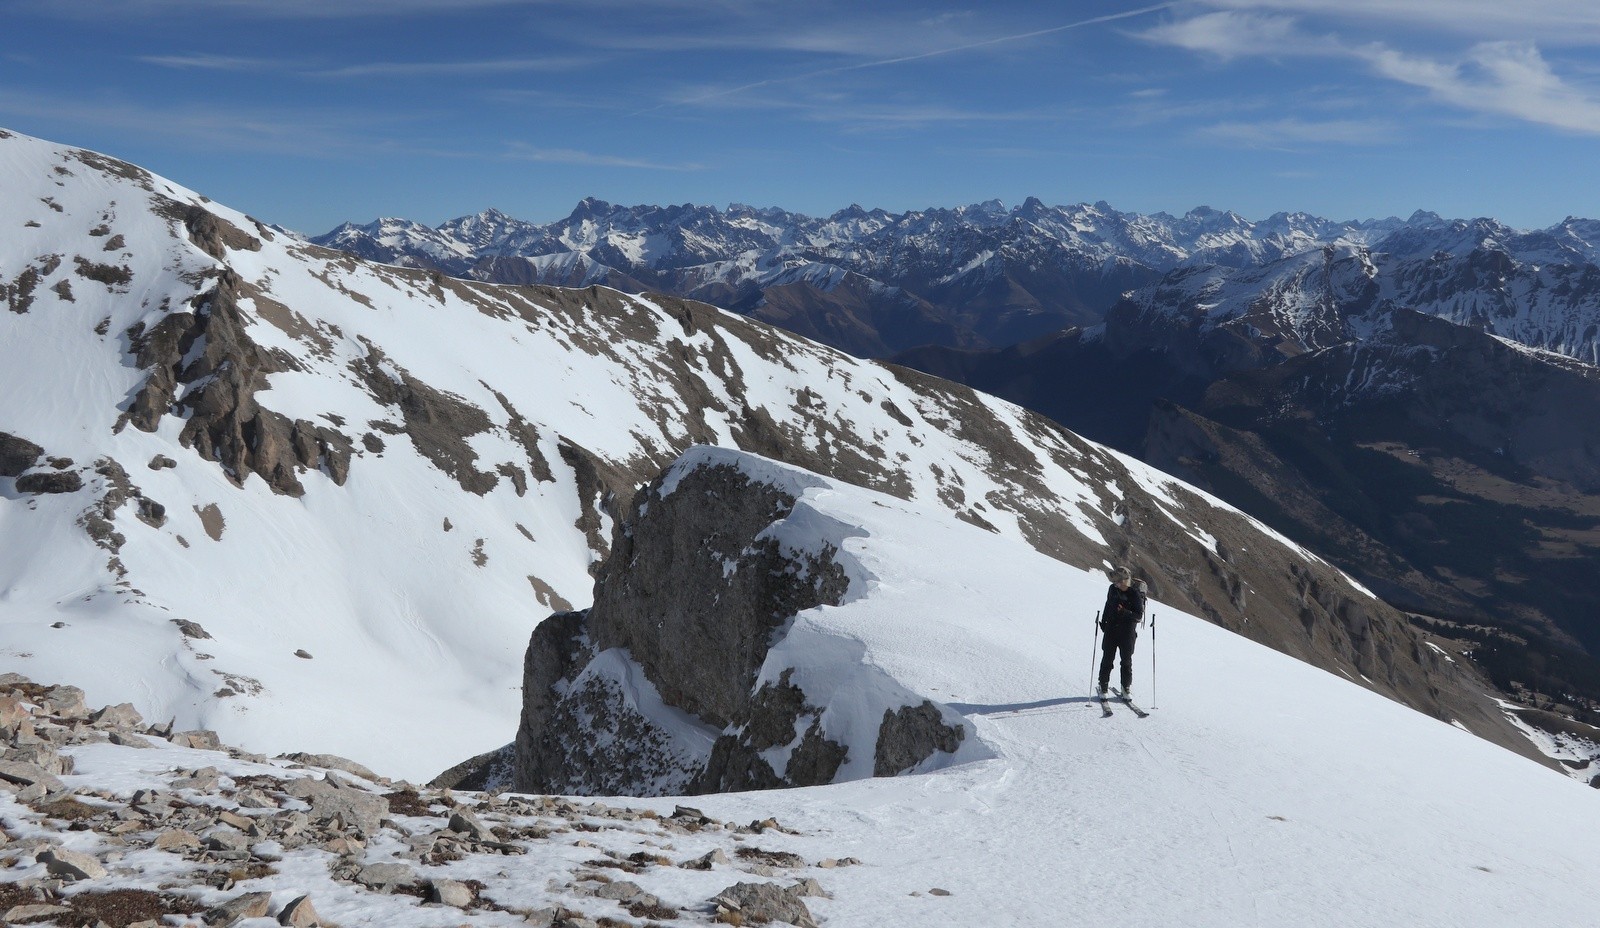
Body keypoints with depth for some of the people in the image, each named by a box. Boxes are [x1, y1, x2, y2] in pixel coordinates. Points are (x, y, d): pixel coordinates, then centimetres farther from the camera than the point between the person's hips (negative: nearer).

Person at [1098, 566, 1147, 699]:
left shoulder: (1136, 594, -14)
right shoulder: (1113, 589, 0)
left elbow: (1139, 616, -14)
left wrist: (1125, 613, -29)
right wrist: (1103, 622, 14)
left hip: (1128, 631, -3)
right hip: (1111, 628, 3)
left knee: (1127, 660, 4)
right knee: (1107, 659, 4)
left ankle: (1126, 688, 18)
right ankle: (1103, 686, 15)